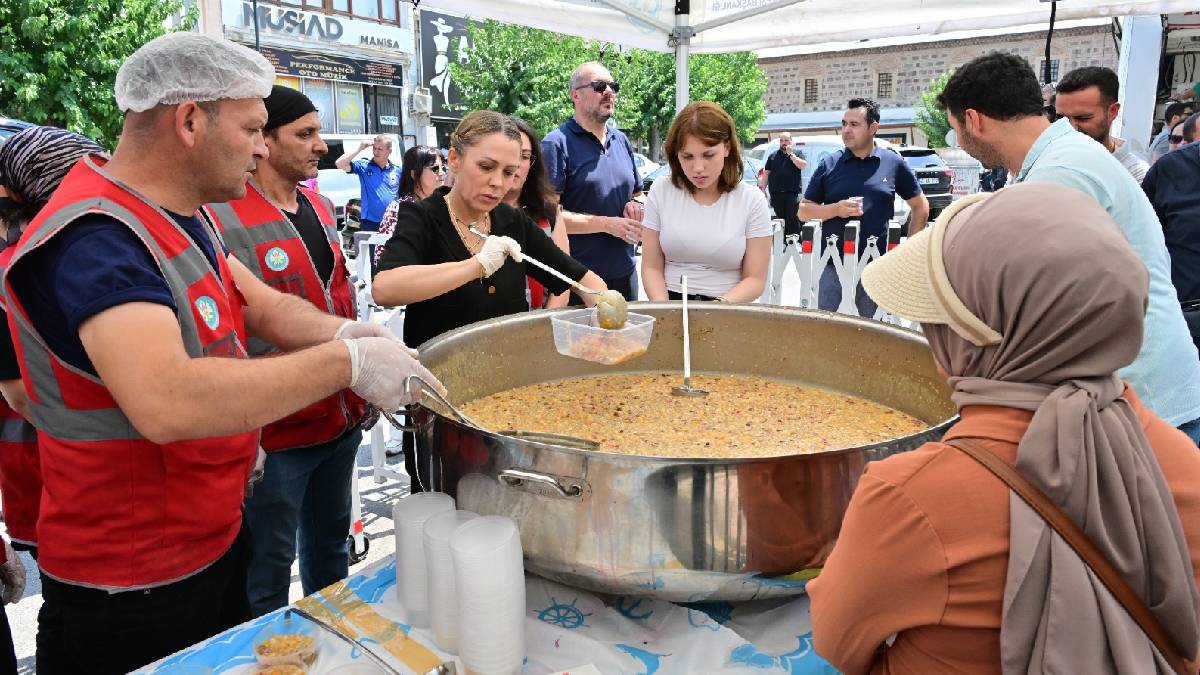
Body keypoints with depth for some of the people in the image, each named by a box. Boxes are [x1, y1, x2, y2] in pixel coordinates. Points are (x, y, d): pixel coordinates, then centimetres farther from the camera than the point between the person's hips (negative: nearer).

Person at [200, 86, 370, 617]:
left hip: (342, 416, 8)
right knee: (268, 571, 9)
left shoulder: (320, 207, 8)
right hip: (274, 433, -8)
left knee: (331, 542, 25)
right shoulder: (219, 219, -18)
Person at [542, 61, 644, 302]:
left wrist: (636, 206, 0)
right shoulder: (557, 144, -9)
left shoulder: (621, 140, 13)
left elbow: (637, 193, 24)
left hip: (625, 272, 7)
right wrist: (607, 224, -18)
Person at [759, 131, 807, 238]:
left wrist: (790, 154, -7)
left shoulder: (798, 153, 11)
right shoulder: (773, 156, 17)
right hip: (776, 194, 3)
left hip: (792, 194, -3)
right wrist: (762, 188, 6)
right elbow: (766, 174, 15)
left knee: (793, 220, -8)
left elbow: (803, 165, -8)